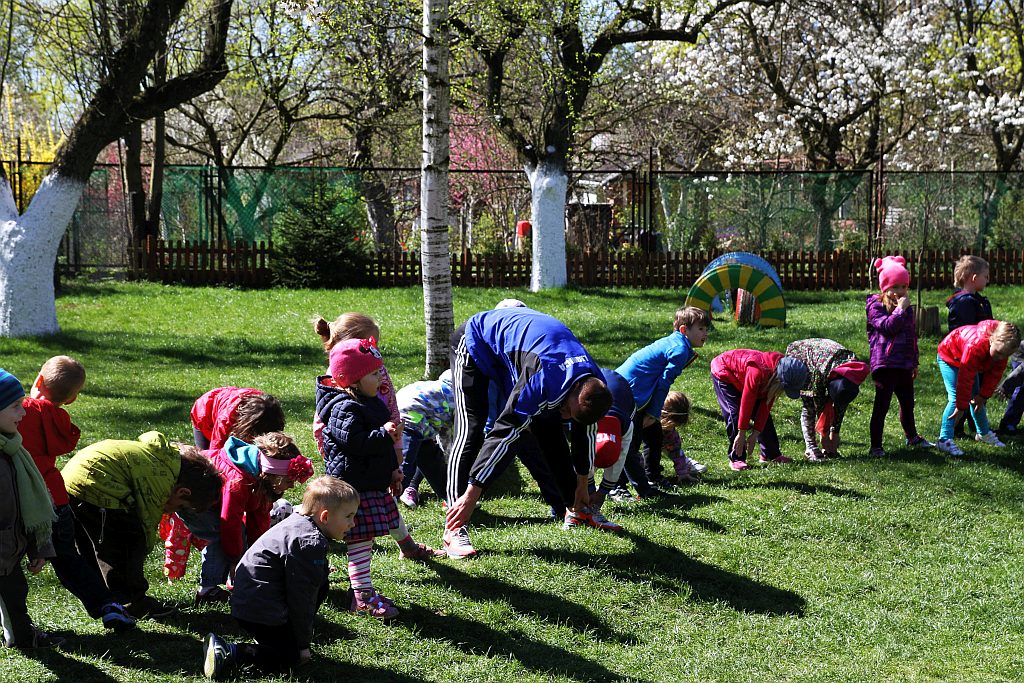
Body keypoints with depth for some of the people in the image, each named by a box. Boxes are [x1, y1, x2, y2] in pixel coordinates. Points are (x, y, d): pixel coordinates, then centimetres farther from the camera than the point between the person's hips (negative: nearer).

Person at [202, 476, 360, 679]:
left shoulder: (297, 523, 9)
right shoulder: (310, 543, -22)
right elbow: (302, 596, -18)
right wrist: (303, 644, -10)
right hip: (259, 609, -10)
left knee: (321, 585, 14)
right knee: (291, 658, -6)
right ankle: (226, 653, -15)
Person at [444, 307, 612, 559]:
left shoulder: (594, 385, -17)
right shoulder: (545, 379, -41)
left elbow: (586, 431, 1)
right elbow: (504, 434, -39)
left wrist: (582, 487, 14)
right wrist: (471, 496, -37)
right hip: (475, 343, -7)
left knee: (550, 428, 5)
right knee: (470, 431, -21)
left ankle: (577, 508, 20)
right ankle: (454, 530, -25)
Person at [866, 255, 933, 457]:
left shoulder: (907, 308, 15)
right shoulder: (876, 307, -6)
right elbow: (888, 327, -22)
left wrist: (914, 363, 23)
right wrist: (900, 309, -20)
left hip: (904, 365, 7)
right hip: (885, 364, -7)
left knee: (908, 403, 21)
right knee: (882, 406, -4)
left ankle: (912, 437, 40)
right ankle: (876, 446, 0)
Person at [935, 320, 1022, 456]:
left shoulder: (1002, 347, -23)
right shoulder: (975, 346, -45)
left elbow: (995, 373, -10)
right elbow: (965, 379, -39)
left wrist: (984, 395, -11)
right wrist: (961, 406, -32)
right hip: (949, 357, -7)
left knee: (976, 397, 12)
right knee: (955, 397, -20)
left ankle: (983, 433, 33)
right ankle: (944, 440, -21)